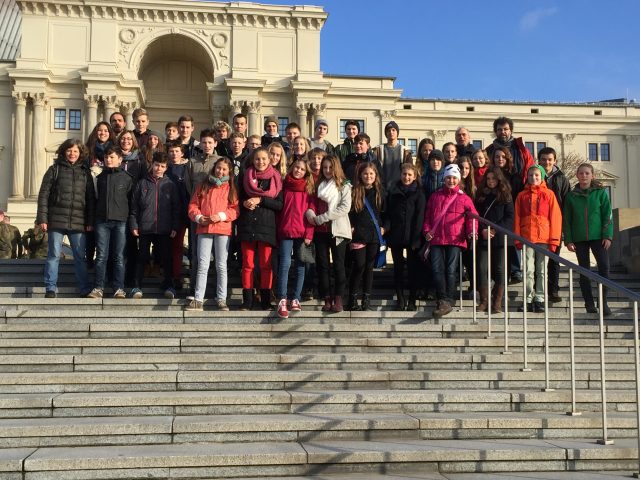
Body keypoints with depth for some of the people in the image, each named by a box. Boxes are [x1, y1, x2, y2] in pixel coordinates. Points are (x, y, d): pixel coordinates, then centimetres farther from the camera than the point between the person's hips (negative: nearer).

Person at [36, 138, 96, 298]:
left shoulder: (85, 172, 12)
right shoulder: (55, 170, 6)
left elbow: (91, 198, 11)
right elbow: (43, 195, 2)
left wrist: (90, 222, 4)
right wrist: (42, 218, -6)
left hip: (78, 223, 2)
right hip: (56, 221, -1)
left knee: (80, 257, 4)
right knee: (54, 256, 1)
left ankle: (85, 289, 9)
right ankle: (50, 289, 7)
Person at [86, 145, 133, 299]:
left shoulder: (127, 178, 3)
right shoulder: (100, 177, 12)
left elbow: (131, 200, 4)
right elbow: (96, 198, 17)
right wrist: (93, 219, 10)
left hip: (121, 221, -2)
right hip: (102, 220, 2)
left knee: (119, 257, 1)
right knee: (101, 256, 2)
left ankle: (119, 288, 5)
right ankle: (98, 288, 6)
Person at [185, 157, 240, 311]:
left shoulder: (231, 188, 7)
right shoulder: (203, 186, 12)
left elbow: (235, 209, 0)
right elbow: (193, 205, 9)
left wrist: (221, 216, -15)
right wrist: (198, 217, -9)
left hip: (223, 229, -1)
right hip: (204, 229, 1)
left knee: (221, 265, 5)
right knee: (202, 265, 1)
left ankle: (221, 299, 11)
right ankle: (198, 300, 3)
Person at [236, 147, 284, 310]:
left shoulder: (276, 178, 5)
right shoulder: (244, 177, 9)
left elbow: (280, 204, -1)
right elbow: (238, 199, 13)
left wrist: (260, 200, -11)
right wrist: (245, 203, -8)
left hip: (266, 226, -1)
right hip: (247, 225, 1)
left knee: (266, 265, 0)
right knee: (247, 264, 1)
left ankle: (266, 301, 6)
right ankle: (247, 301, 6)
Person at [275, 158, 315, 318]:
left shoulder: (309, 188, 8)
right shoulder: (284, 185, 9)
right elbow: (279, 208, 8)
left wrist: (309, 233, -6)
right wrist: (277, 230, 1)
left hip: (302, 233, 1)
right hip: (286, 231, -1)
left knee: (300, 266, 2)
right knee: (285, 263, -10)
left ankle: (295, 299, 10)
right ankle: (282, 300, -9)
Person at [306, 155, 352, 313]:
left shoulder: (344, 186, 0)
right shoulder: (319, 186, 14)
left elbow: (345, 208, -11)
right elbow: (313, 204, 15)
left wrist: (321, 218, -15)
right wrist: (310, 212, -10)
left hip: (337, 229, -4)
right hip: (320, 230, 4)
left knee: (338, 264, -1)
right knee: (322, 264, 3)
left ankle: (338, 300, 2)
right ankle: (327, 299, 9)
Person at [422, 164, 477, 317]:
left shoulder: (464, 198, 10)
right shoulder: (435, 197, 18)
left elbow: (472, 216, 7)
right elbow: (427, 216, 18)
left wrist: (471, 231, -9)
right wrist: (427, 230, 3)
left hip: (455, 240, -2)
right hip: (436, 239, 3)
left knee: (451, 270, -7)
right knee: (437, 269, -7)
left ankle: (447, 301, -3)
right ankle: (443, 300, -3)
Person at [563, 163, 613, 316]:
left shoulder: (601, 192, 4)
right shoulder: (571, 196, 7)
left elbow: (607, 215, 0)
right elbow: (566, 220, 7)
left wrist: (607, 235, -9)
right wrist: (568, 240, -1)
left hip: (598, 236, -2)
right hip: (579, 238, 2)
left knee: (604, 266, -13)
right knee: (584, 270, 5)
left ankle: (603, 302, -5)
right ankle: (589, 303, 11)